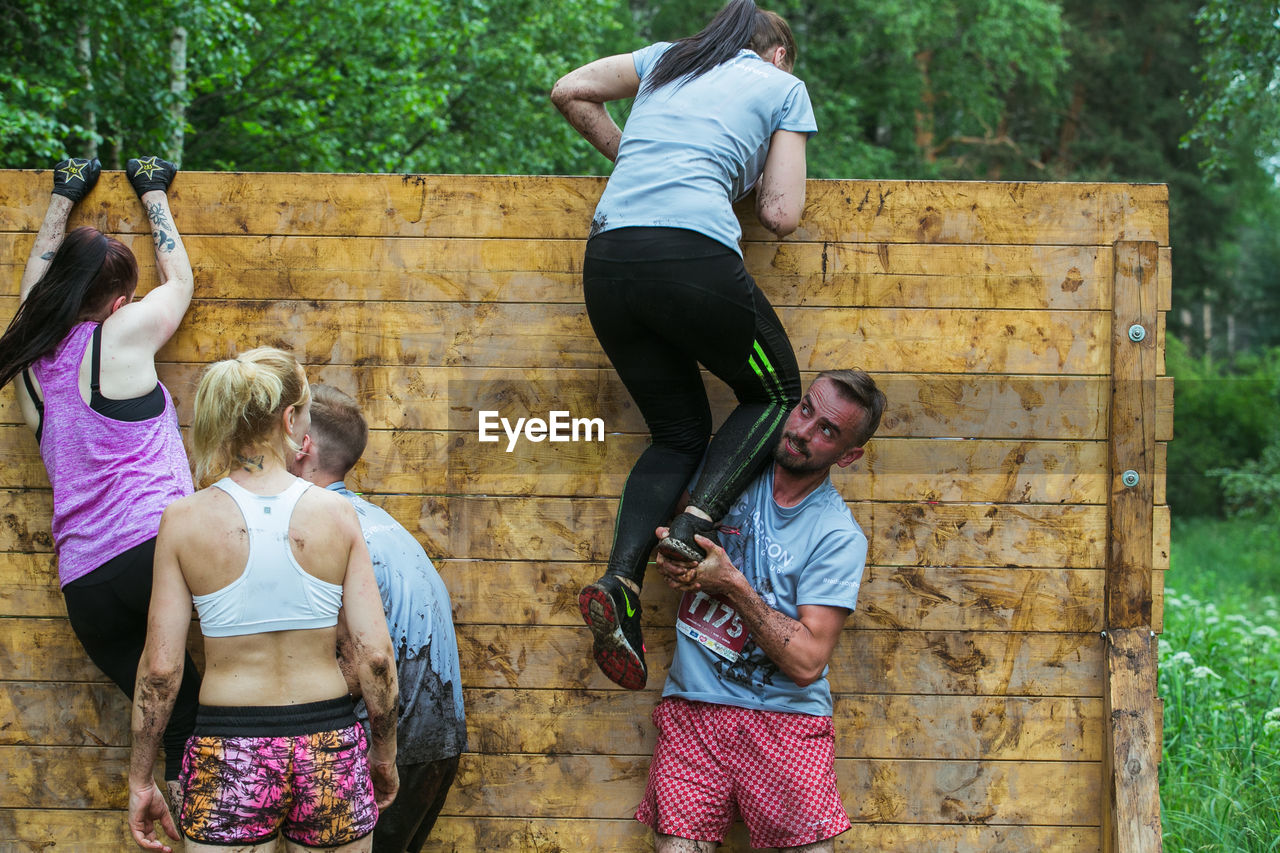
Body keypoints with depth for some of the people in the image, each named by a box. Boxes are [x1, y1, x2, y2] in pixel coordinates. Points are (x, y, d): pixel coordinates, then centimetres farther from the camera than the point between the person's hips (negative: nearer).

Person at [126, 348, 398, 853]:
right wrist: (384, 755, 9)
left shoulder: (184, 520, -6)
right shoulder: (336, 514, -5)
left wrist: (140, 780, 4)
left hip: (229, 754, -1)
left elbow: (161, 667, -6)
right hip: (331, 749, 1)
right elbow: (375, 655, -6)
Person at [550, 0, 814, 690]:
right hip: (694, 255, -5)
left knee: (679, 432, 18)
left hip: (608, 259, 5)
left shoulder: (667, 58, 28)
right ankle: (694, 526, -5)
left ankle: (620, 581, -5)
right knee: (774, 394, 20)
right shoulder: (783, 87, 17)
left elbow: (568, 91, 23)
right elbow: (782, 216, 9)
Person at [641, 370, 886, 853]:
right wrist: (669, 556, -5)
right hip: (693, 706, 2)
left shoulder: (838, 536, -5)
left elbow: (806, 662, -12)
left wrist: (733, 584, -15)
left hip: (784, 715, -2)